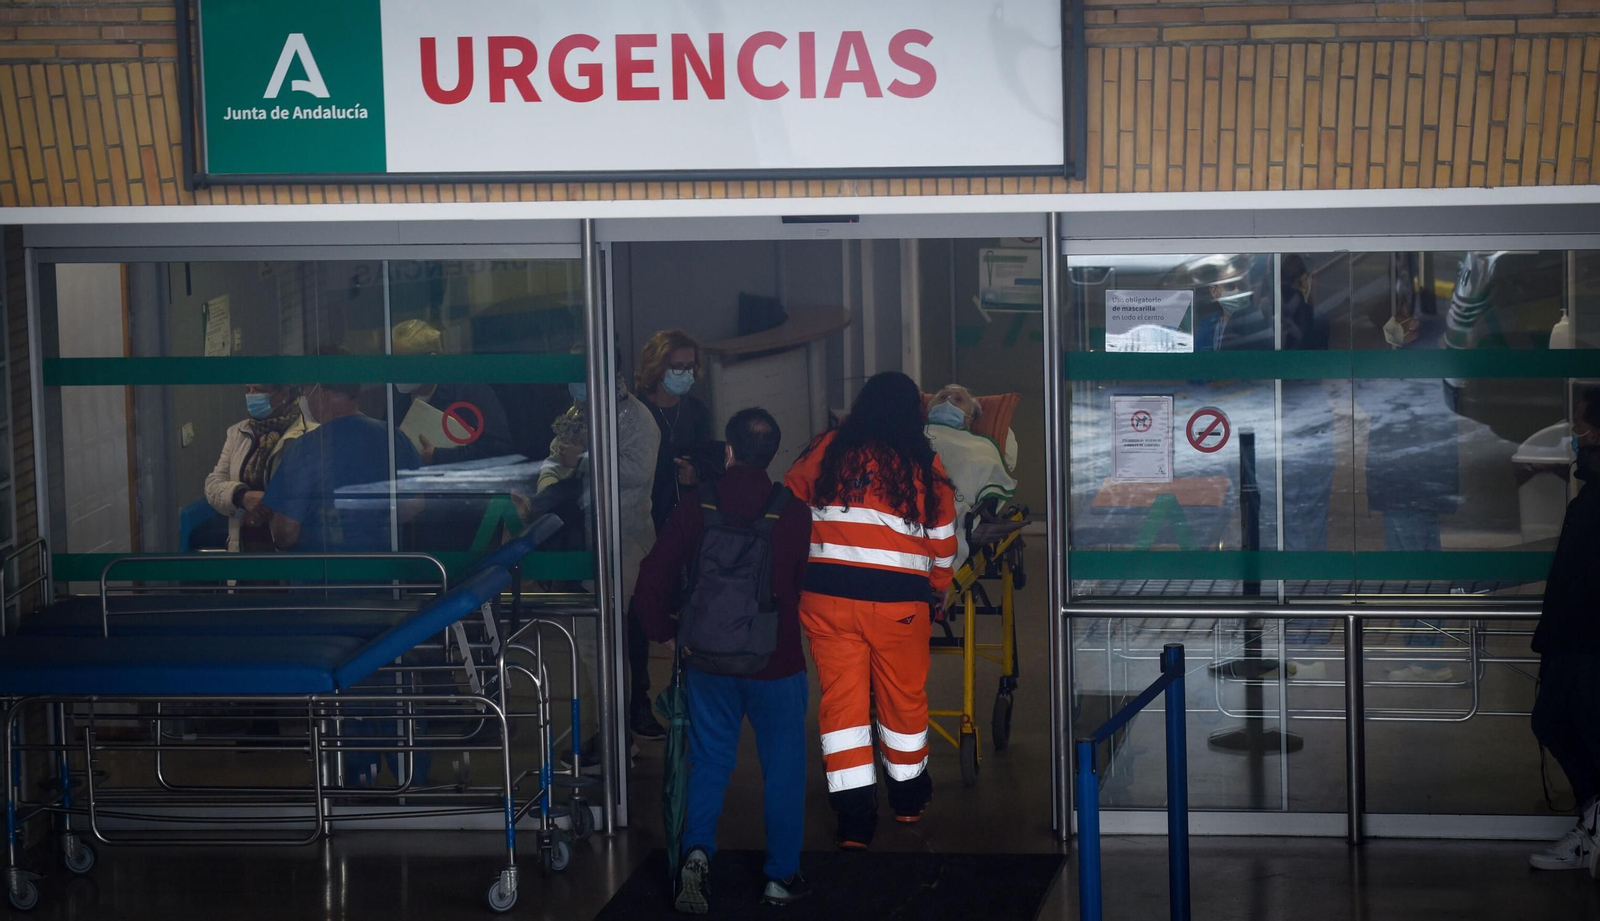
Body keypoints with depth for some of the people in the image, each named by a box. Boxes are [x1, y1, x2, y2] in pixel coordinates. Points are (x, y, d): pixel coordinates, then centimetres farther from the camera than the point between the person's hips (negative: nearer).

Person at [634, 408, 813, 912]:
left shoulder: (694, 510, -7)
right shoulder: (793, 513, -11)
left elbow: (652, 581, -7)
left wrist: (664, 631, 8)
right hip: (778, 662, -1)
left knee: (709, 761, 14)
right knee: (782, 766, 11)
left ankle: (698, 850, -7)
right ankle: (782, 875, 16)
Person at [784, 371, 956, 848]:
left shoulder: (825, 452, 2)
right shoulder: (924, 464, -1)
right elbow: (942, 540, 4)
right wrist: (937, 592, 20)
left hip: (827, 597, 1)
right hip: (899, 602, 0)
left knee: (841, 698, 5)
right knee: (904, 696, 16)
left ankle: (855, 814, 0)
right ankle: (908, 797, 33)